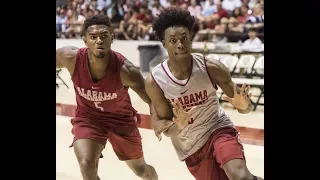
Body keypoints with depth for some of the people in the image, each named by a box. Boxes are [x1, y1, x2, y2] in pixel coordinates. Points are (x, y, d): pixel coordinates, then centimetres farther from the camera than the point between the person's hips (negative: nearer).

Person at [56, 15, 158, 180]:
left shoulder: (125, 70, -32)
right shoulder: (71, 58, -27)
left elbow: (152, 99, -20)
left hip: (120, 118, 0)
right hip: (87, 117, 0)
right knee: (87, 166, -23)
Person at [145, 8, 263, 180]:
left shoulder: (211, 67, -18)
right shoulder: (154, 81, -17)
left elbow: (245, 106, -9)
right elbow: (164, 126, -7)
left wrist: (243, 105, -33)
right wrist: (177, 125, -30)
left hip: (219, 129, -2)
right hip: (190, 146, 2)